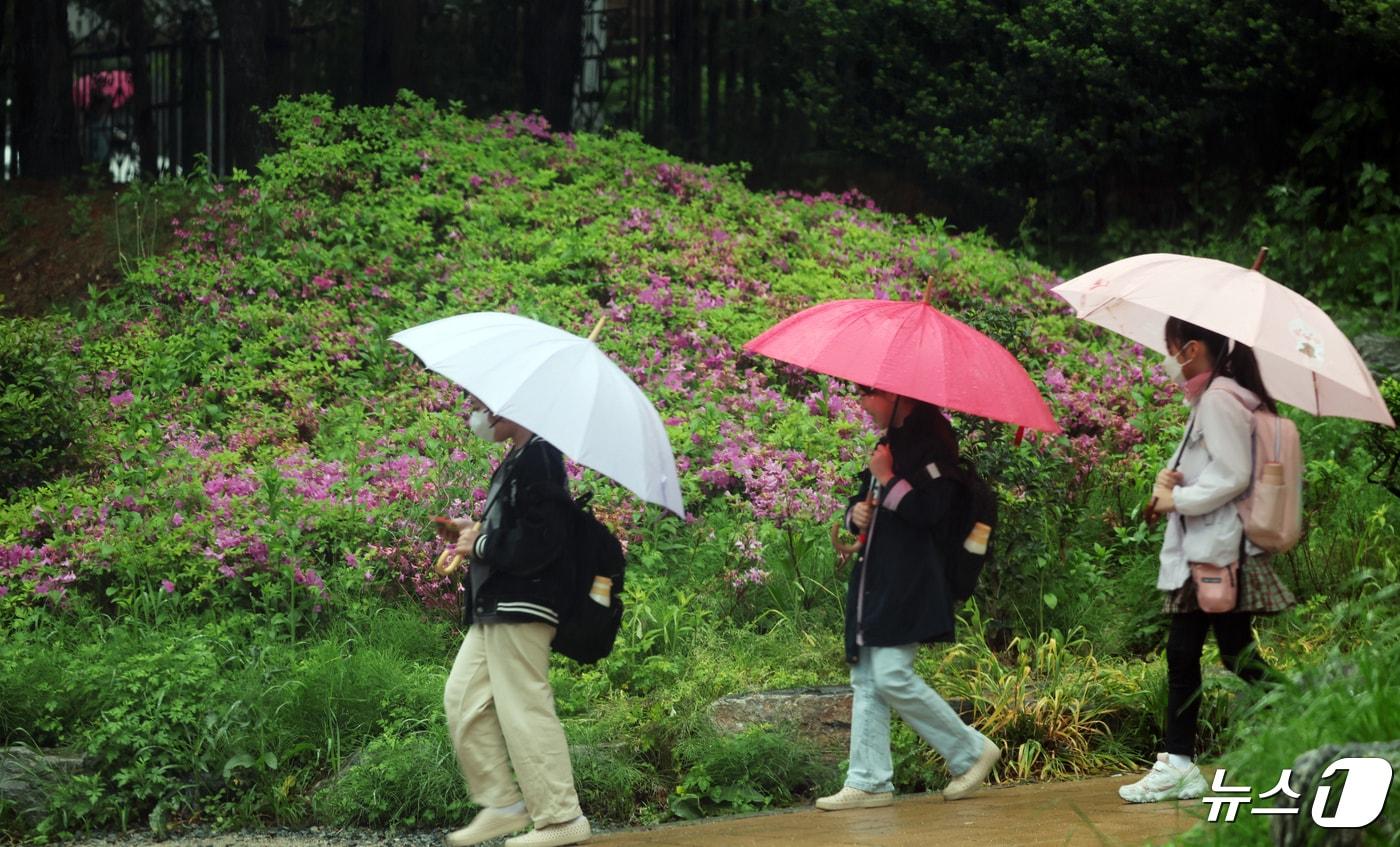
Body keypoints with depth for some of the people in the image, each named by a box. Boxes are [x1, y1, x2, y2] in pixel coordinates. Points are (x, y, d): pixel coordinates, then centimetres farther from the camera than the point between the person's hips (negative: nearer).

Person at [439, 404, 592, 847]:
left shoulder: (538, 458, -16)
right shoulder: (516, 460, 16)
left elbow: (538, 540, -23)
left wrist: (481, 545, -12)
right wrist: (478, 531, 9)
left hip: (522, 606, -11)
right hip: (496, 607, 11)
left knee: (524, 708, -6)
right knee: (463, 699, 11)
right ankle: (502, 804, 16)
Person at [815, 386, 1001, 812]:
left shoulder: (930, 442, -9)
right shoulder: (890, 442, 19)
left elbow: (929, 510, -20)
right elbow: (864, 502, 28)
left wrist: (888, 479, -13)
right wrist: (856, 513, 6)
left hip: (908, 582, -10)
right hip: (874, 579, 10)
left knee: (893, 676, -14)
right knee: (866, 682, 5)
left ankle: (972, 751, 1)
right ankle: (868, 782, 7)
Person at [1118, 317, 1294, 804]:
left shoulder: (1219, 398, -13)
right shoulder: (1208, 398, 18)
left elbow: (1232, 475, -20)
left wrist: (1178, 499, -12)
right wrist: (1171, 478, 3)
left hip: (1221, 549, -11)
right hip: (1198, 549, 11)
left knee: (1238, 656, -9)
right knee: (1181, 654, 10)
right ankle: (1178, 765, 12)